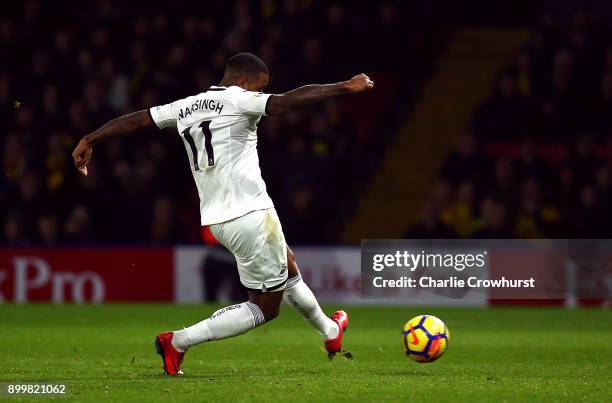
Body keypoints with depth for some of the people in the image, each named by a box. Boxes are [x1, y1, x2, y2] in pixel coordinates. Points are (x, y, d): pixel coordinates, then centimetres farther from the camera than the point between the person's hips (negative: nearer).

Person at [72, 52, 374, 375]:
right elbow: (288, 101, -19)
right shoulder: (238, 100, -8)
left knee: (287, 268, 28)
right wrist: (345, 88, -16)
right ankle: (178, 343, -7)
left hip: (217, 218, 9)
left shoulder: (185, 107, 13)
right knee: (265, 307, 1)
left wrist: (90, 140, 26)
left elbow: (134, 120, 17)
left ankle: (329, 331, 44)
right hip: (251, 214, -9)